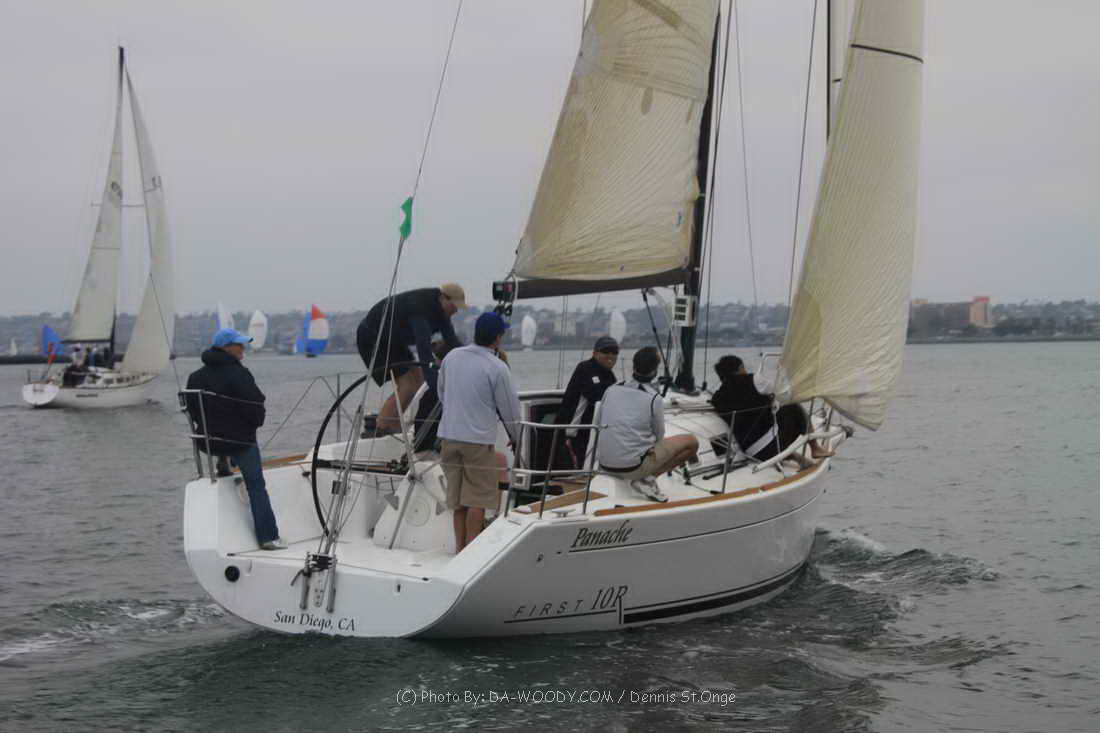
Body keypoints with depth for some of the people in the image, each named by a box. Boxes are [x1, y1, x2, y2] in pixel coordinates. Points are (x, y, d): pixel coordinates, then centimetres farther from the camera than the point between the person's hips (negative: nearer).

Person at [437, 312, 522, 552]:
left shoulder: (451, 357, 4)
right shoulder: (497, 368, -12)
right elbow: (510, 407, -3)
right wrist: (516, 438, 13)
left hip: (449, 435, 6)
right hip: (479, 439, -6)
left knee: (458, 497, 13)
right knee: (478, 499, 0)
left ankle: (460, 547, 17)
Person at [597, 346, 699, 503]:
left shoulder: (611, 390, 4)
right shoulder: (654, 398, -10)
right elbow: (659, 435, 3)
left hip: (604, 465, 6)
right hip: (633, 467, -6)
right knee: (691, 443, 3)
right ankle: (645, 478, -6)